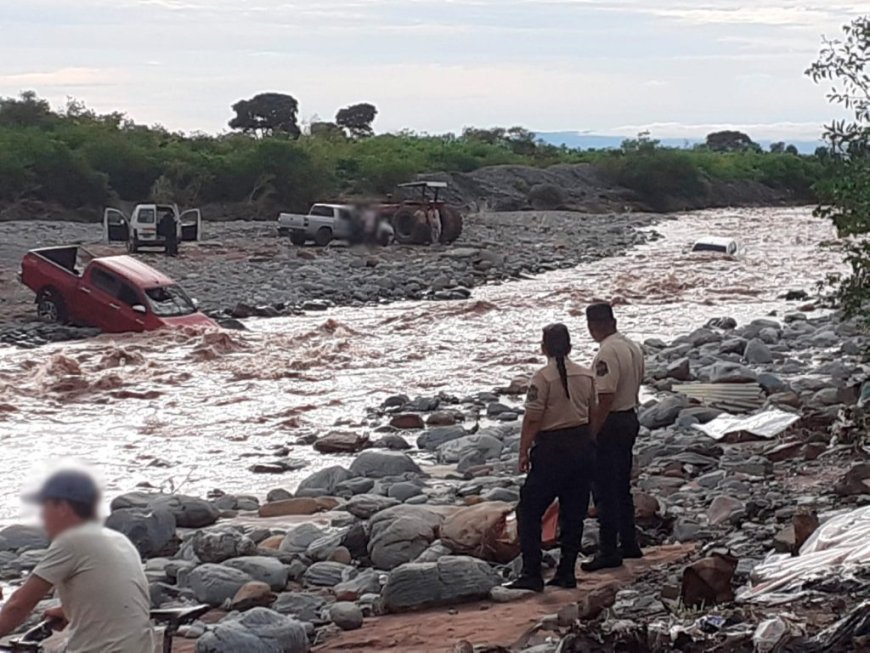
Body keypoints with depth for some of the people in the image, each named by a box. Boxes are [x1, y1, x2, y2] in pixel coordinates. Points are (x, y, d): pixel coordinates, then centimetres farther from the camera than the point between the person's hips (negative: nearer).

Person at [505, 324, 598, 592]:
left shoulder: (543, 378, -13)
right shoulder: (586, 376, 5)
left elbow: (532, 419, -14)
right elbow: (593, 413, 11)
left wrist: (523, 452, -6)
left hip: (553, 448, -6)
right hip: (583, 445, 6)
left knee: (530, 511, 2)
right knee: (574, 512, 13)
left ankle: (532, 575, -4)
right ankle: (567, 573, 16)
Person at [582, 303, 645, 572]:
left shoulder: (607, 353, -21)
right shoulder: (633, 347, 8)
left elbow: (605, 398, -24)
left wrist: (591, 433, -20)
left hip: (610, 424, -9)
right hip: (630, 419, 9)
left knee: (605, 491, -3)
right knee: (622, 487, 18)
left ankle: (608, 552, 0)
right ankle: (629, 544, 25)